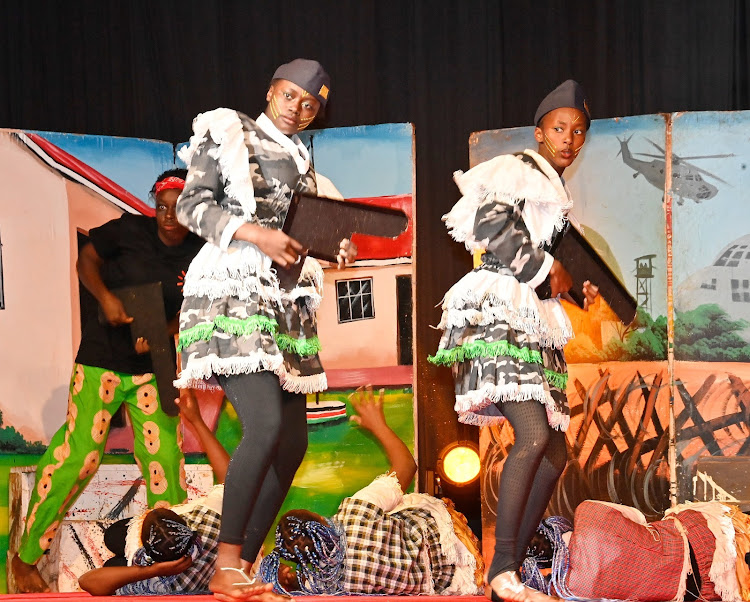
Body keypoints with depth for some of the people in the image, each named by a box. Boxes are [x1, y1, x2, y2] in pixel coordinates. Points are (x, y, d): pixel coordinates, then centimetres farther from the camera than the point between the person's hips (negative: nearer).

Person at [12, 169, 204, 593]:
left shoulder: (200, 255, -1)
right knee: (79, 453, -8)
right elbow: (87, 259, 2)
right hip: (100, 360, -3)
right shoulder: (131, 229, -7)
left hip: (151, 366, 3)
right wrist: (105, 296, -15)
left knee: (165, 455, -1)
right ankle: (26, 557, 4)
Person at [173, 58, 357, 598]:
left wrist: (334, 249, 4)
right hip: (232, 293, -8)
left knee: (293, 442, 3)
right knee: (266, 421, -23)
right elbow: (193, 205, -6)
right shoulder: (227, 132, 3)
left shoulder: (299, 160, 22)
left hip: (284, 301, 8)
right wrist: (258, 234, -18)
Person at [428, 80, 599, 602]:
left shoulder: (559, 197, 26)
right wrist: (546, 267, -13)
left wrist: (579, 286, 12)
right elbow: (489, 223, -16)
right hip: (499, 313, -10)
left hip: (536, 324, 10)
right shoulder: (515, 170, 0)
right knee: (534, 437, -23)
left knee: (555, 454, 4)